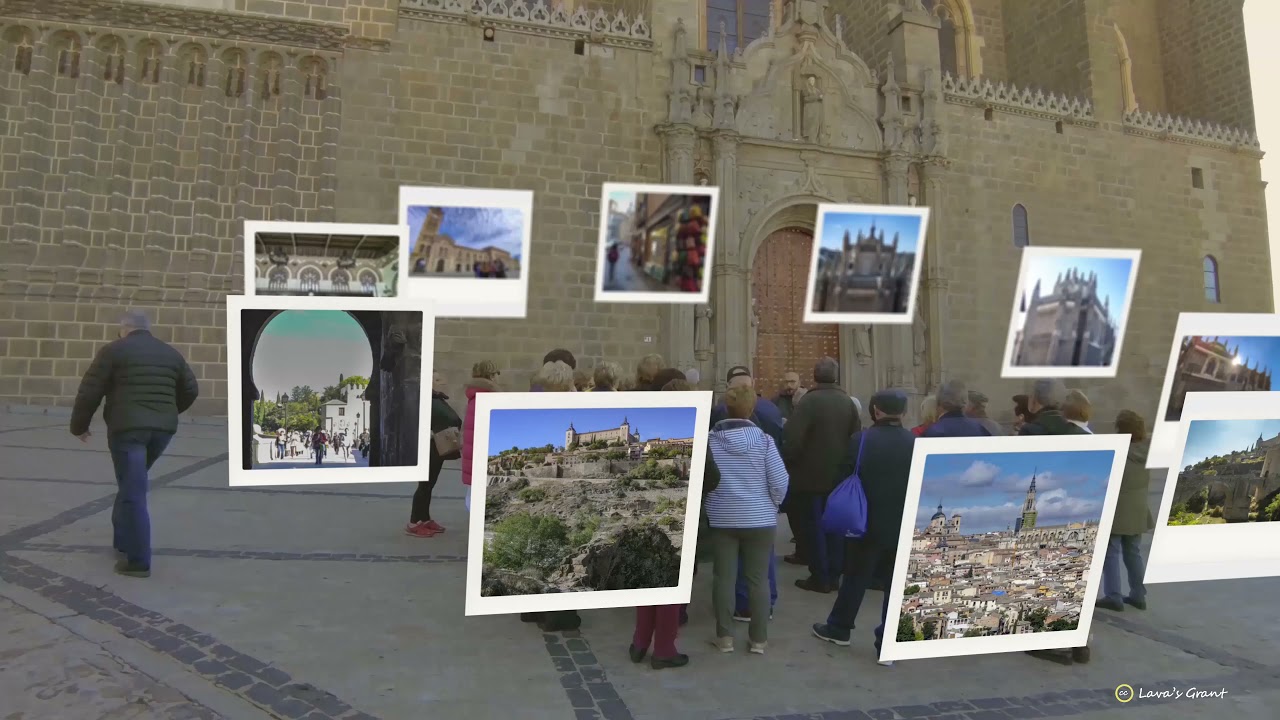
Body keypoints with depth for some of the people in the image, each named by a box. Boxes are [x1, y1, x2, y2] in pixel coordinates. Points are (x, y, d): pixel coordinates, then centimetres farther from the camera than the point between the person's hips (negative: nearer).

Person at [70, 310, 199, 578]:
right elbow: (191, 390, 18)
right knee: (131, 484, 24)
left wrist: (79, 426, 10)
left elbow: (90, 391, -3)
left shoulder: (114, 350, -1)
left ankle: (138, 561, -1)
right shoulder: (171, 353, 14)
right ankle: (123, 539, 30)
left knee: (133, 494, -3)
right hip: (162, 429, 5)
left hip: (127, 428, -5)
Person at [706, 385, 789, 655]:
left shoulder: (709, 439, -5)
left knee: (724, 578, 9)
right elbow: (780, 482, -9)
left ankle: (725, 637, 15)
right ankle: (759, 639, 16)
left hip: (721, 518, 1)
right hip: (759, 519, -1)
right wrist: (772, 505, 10)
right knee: (758, 580, 8)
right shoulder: (763, 440, -10)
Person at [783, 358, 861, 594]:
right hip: (840, 476, 5)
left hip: (812, 476, -5)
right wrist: (847, 466, 14)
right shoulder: (848, 402, 2)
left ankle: (820, 577, 10)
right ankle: (834, 575, 21)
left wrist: (790, 464, -4)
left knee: (813, 525, 5)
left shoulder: (809, 401, -16)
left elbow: (792, 438, -20)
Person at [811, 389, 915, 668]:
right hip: (905, 527, 1)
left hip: (867, 523, -1)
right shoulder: (917, 443, -6)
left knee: (855, 578, 14)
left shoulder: (860, 440, -9)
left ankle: (838, 628, 29)